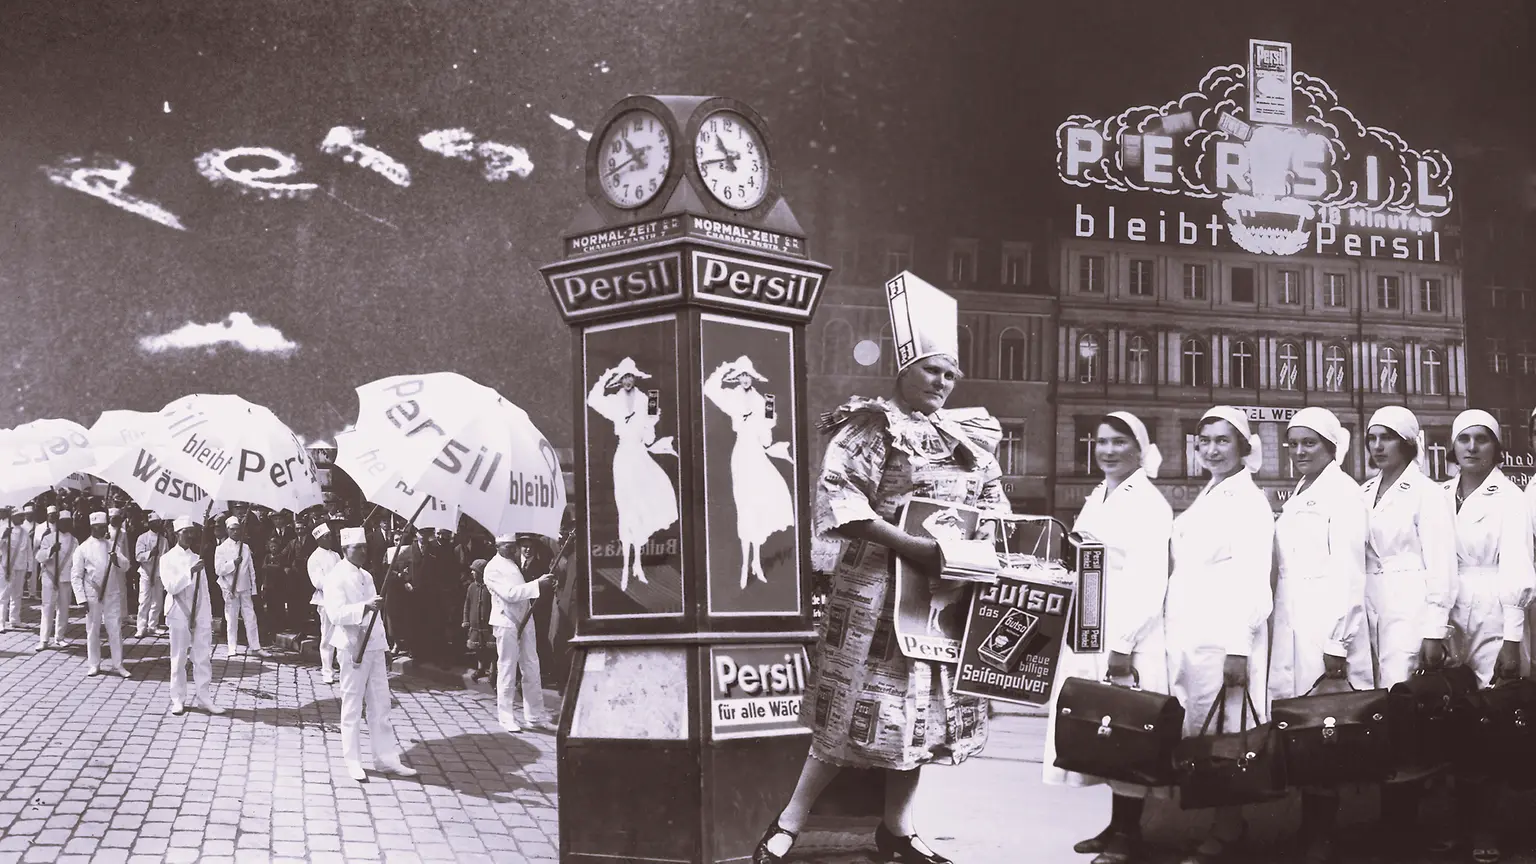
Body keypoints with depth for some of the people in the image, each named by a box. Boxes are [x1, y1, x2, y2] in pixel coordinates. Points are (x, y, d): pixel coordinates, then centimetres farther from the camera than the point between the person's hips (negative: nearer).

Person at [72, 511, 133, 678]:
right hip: (92, 596, -2)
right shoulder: (83, 549, -3)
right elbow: (76, 575, -3)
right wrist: (81, 599, -9)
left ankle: (119, 665, 8)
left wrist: (117, 559, -23)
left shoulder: (112, 546, 7)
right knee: (93, 631, 6)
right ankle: (94, 665, 17)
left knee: (115, 630, 2)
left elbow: (125, 566, 0)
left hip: (112, 595, 2)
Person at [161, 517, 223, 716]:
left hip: (201, 614, 4)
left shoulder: (197, 558, 12)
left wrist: (209, 615, 12)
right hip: (180, 614, -4)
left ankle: (204, 698, 7)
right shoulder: (168, 559, -2)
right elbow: (171, 587, -15)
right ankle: (178, 700, 11)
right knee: (179, 658, 3)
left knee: (203, 658, 2)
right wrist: (190, 572, -25)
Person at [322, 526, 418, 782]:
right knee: (352, 706, 0)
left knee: (380, 706, 10)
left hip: (374, 646, 8)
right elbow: (336, 614, -22)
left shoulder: (366, 576, 16)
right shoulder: (336, 578, -9)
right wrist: (365, 606, -32)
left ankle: (386, 758, 15)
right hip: (353, 648, -8)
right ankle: (353, 763, 8)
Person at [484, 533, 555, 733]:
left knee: (532, 669, 7)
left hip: (524, 621, 8)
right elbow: (509, 594, -20)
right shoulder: (493, 568, -8)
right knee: (507, 670, -2)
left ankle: (535, 716, 13)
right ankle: (507, 718, 5)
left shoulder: (513, 565, 19)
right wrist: (537, 584, -25)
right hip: (506, 622, -8)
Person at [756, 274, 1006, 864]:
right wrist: (908, 545, -25)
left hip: (947, 591, 7)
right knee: (860, 711, -7)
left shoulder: (969, 436, 14)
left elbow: (992, 504, 21)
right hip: (879, 588, -7)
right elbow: (839, 501, -18)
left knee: (923, 710, 10)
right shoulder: (871, 428, -8)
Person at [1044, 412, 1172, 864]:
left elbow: (1149, 583, -15)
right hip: (1089, 633, 8)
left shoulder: (1149, 503, -9)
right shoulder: (1095, 499, 15)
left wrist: (1123, 645, -19)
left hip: (1128, 637, -8)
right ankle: (1115, 826, 18)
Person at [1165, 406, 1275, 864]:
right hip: (1186, 634, 8)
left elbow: (1252, 580, -13)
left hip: (1224, 636, -8)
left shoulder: (1249, 501, -6)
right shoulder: (1203, 500, 18)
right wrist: (1171, 632, 14)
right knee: (1190, 733, 6)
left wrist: (1239, 648, -18)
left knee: (1223, 735, -4)